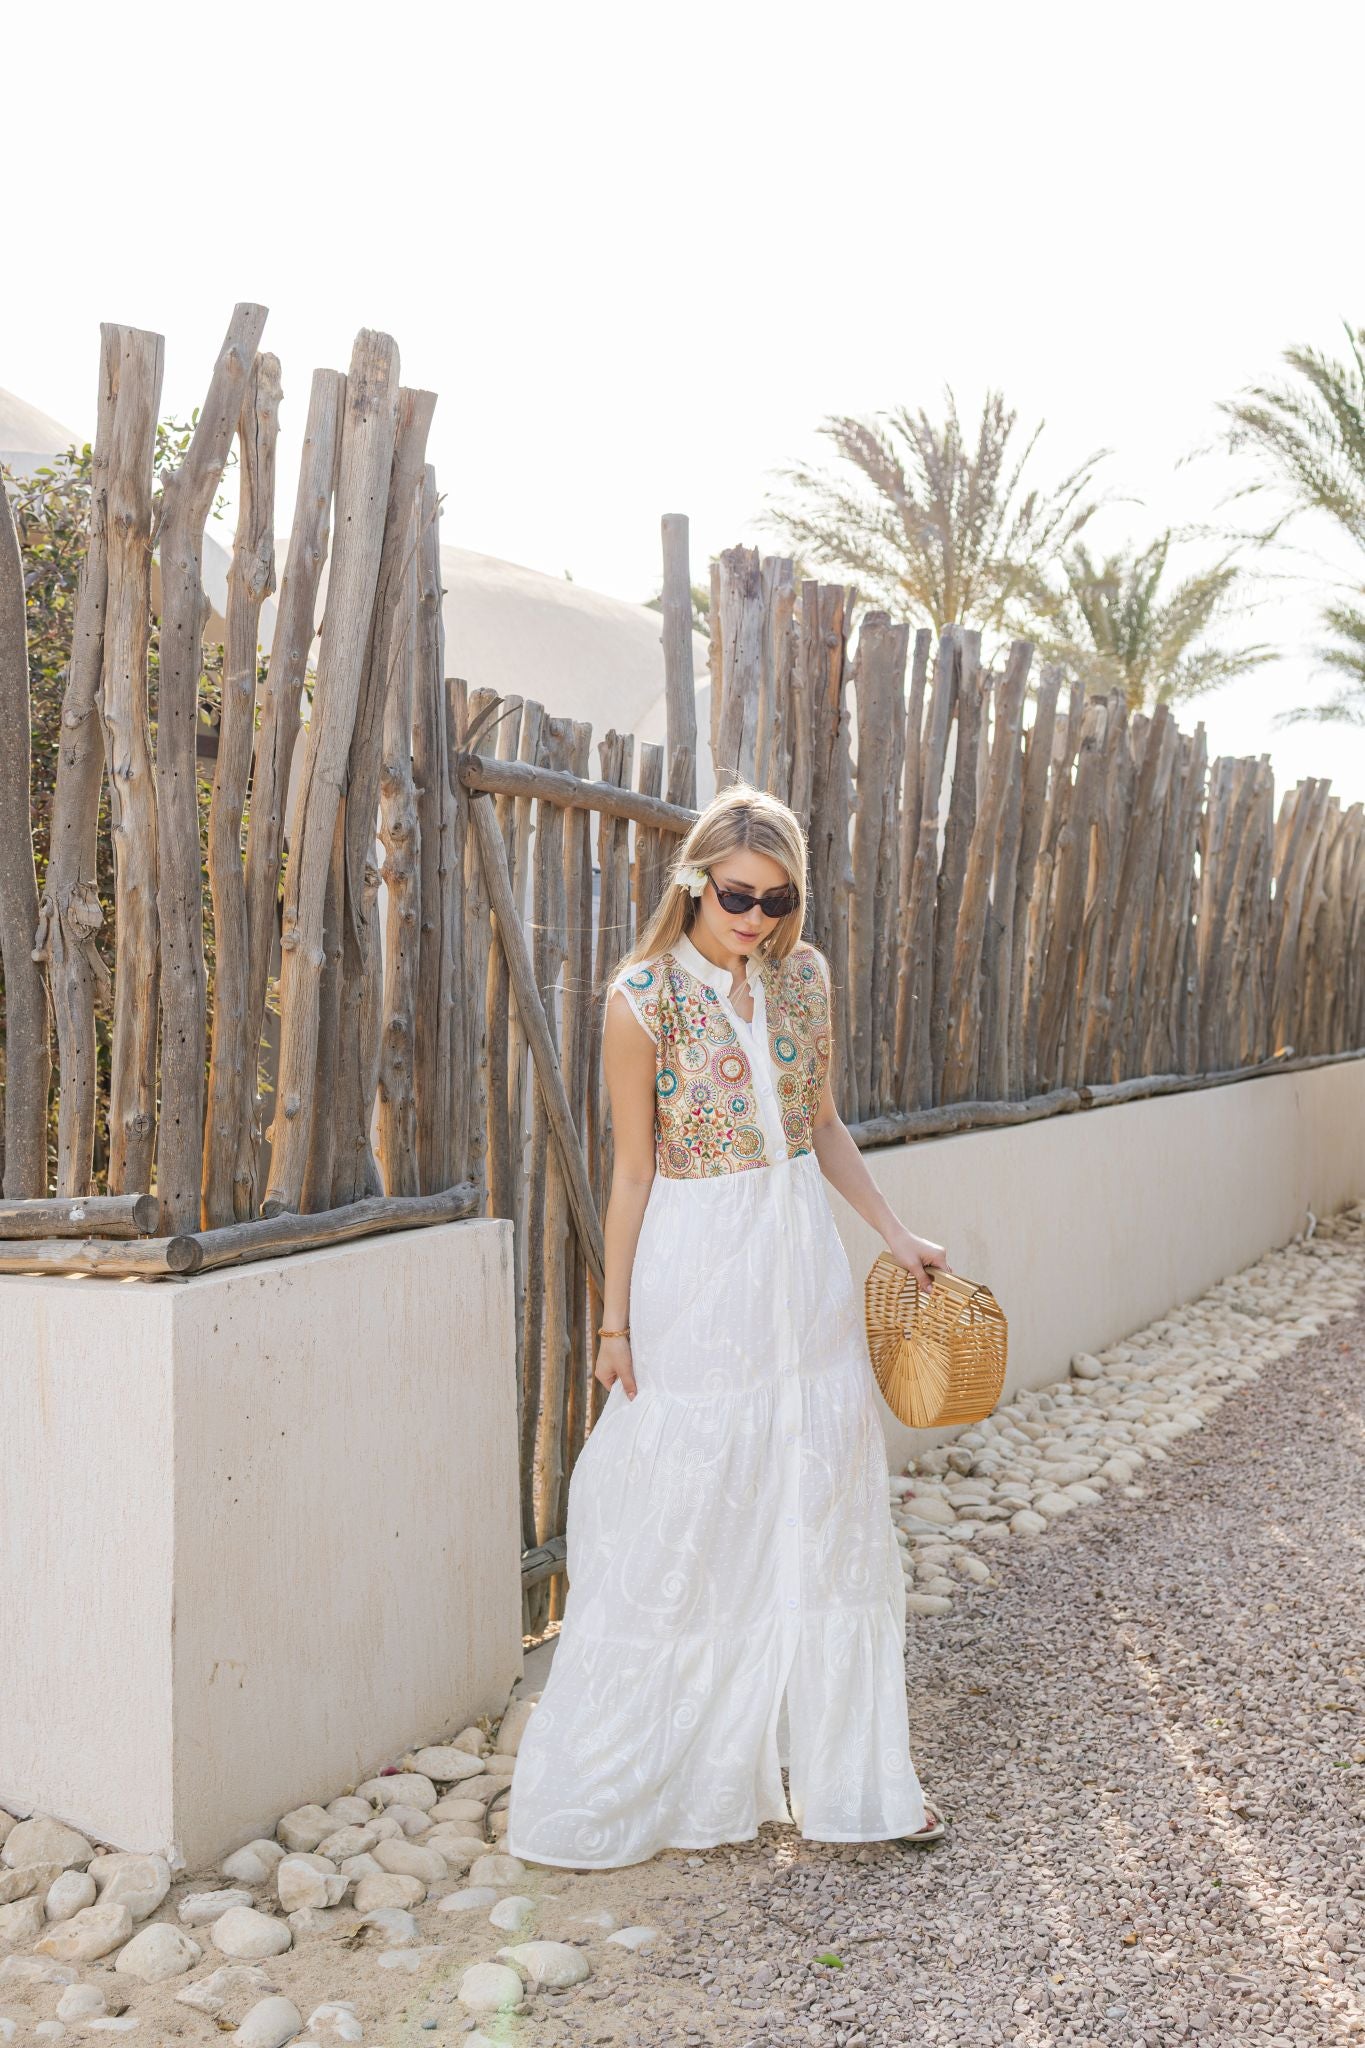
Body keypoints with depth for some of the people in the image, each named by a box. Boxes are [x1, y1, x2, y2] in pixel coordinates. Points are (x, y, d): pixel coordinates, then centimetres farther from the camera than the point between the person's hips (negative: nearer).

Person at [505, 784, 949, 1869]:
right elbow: (635, 1168, -9)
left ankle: (849, 1769, 32)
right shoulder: (644, 995, -13)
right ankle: (612, 1790, 26)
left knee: (829, 1520, 14)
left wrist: (896, 1231, 9)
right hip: (697, 1279, -5)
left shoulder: (805, 974, 2)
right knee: (675, 1536, 5)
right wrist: (614, 1320, -7)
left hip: (805, 1268, 5)